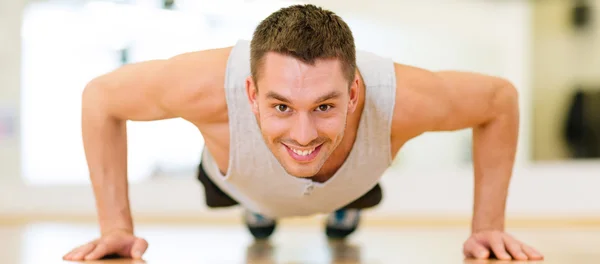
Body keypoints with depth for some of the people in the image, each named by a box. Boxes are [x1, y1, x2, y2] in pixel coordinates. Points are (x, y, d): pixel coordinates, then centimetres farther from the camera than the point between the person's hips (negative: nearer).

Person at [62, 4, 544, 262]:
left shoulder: (396, 98, -49)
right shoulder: (211, 86, -51)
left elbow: (502, 99, -27)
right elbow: (101, 96, -30)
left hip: (352, 183, 1)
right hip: (242, 183, -1)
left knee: (346, 212, 37)